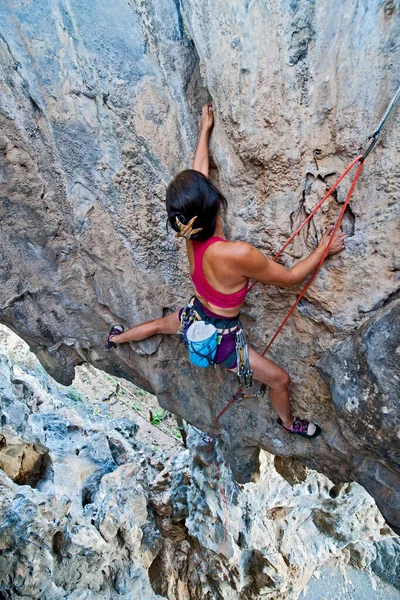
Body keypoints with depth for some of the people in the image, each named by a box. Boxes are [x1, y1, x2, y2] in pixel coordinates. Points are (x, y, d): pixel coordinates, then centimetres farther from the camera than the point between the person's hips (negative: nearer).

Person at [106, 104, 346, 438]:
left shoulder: (192, 235, -19)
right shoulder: (238, 254, -39)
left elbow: (198, 174, -3)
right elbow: (289, 278, -23)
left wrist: (205, 130, 9)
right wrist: (324, 249, -12)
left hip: (194, 318, 6)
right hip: (218, 338, -5)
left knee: (158, 325, 38)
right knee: (280, 379, 15)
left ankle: (116, 339, 66)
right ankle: (289, 423, 45)